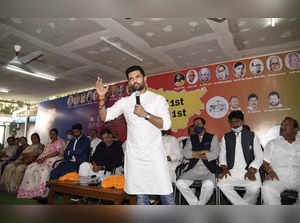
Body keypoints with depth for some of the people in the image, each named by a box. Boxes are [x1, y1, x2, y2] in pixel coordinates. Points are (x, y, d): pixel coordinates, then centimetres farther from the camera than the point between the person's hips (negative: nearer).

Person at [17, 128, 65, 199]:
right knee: (31, 168, -15)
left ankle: (43, 193, -30)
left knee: (44, 169, -35)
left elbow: (57, 152, -11)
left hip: (54, 160, -8)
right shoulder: (48, 143, 27)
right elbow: (44, 153, 19)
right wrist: (39, 158, -4)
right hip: (44, 160, 8)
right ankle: (31, 191, -13)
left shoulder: (60, 141, 3)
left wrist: (44, 158, -16)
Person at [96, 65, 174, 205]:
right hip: (134, 155, 2)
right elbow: (104, 117, 5)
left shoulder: (158, 99, 3)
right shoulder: (124, 102, 10)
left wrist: (146, 114, -18)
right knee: (140, 195, 10)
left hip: (154, 153, -2)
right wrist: (101, 97, -8)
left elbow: (166, 124, -7)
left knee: (165, 193, 1)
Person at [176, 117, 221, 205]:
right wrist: (203, 152, -7)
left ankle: (200, 204, -6)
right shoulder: (191, 139, 16)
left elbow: (215, 154, -5)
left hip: (208, 169, -2)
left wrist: (195, 154, -5)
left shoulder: (213, 137, 10)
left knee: (208, 184, -33)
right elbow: (185, 153, 1)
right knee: (179, 183, -22)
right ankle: (196, 205, -3)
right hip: (193, 168, 3)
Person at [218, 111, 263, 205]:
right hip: (232, 171, 1)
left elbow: (259, 156, 5)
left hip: (249, 170, -1)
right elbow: (222, 155, 14)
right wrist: (224, 168, -4)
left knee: (255, 188, -31)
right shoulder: (226, 137, 14)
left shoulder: (252, 136, 9)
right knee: (222, 184, -28)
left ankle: (240, 205, -3)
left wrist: (251, 170, -10)